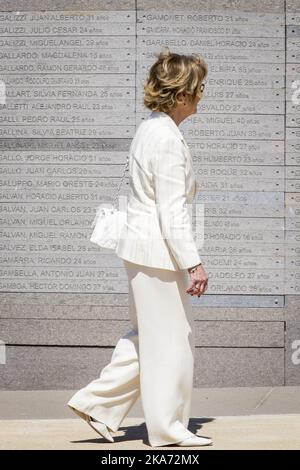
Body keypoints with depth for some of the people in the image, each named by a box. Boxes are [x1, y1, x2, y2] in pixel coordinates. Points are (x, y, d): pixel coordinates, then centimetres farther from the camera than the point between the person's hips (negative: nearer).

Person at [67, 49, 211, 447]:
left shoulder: (150, 129, 12)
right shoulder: (168, 139, -19)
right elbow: (173, 210, -22)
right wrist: (193, 263, -20)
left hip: (141, 247, 10)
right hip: (160, 252, -10)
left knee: (148, 335, 19)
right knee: (171, 339, 2)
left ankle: (97, 403, 20)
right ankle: (168, 428, 14)